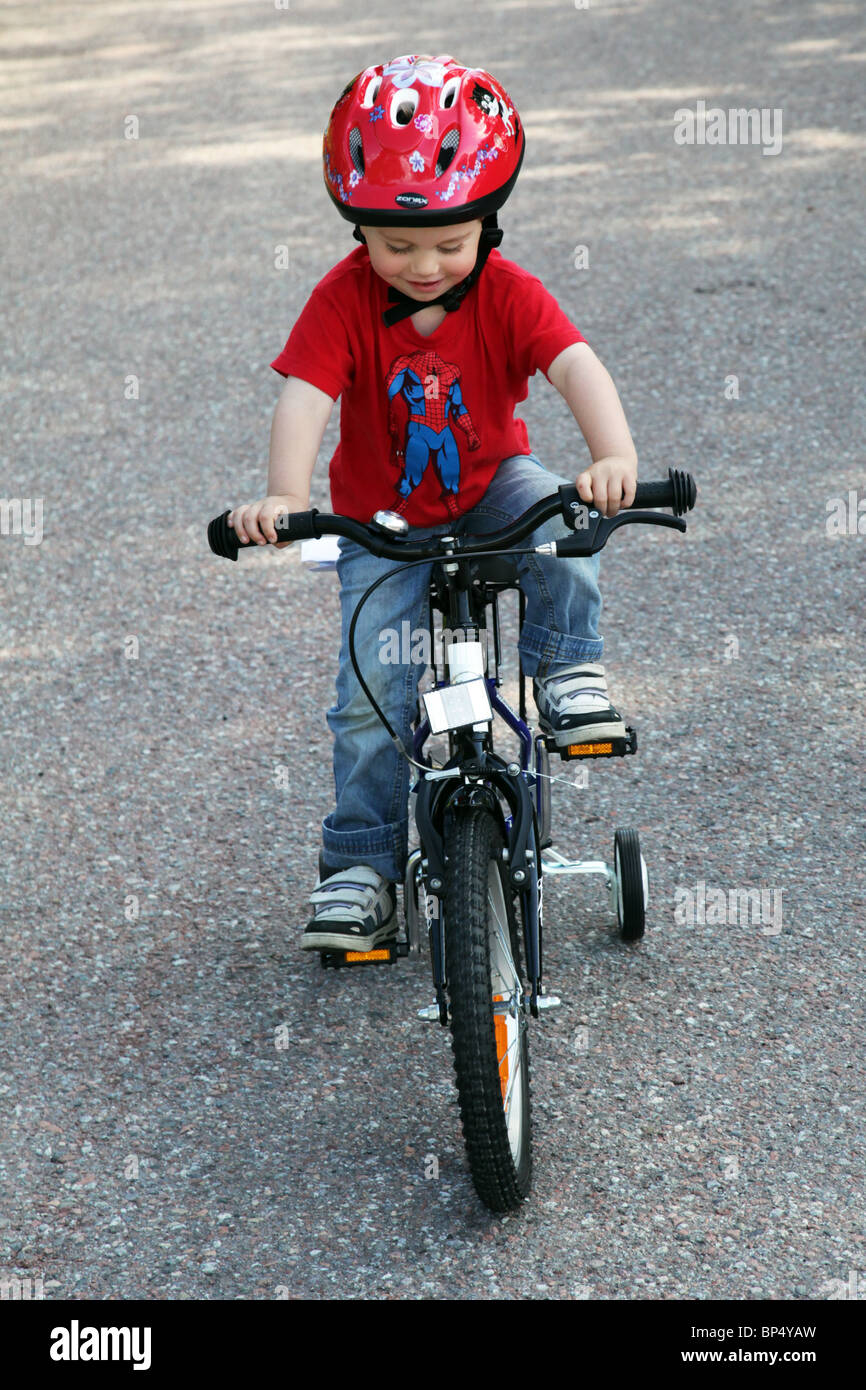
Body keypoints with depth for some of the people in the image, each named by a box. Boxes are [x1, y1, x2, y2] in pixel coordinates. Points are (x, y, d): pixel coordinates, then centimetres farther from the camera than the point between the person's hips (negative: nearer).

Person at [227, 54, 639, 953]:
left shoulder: (506, 294, -18)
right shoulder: (343, 302, -19)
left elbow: (576, 366, -33)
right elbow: (304, 400, -31)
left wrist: (615, 456, -52)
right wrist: (284, 498, -49)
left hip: (491, 488, 0)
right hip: (383, 524, 0)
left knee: (558, 518, -33)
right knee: (370, 694, -10)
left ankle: (565, 669, -9)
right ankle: (361, 864, 4)